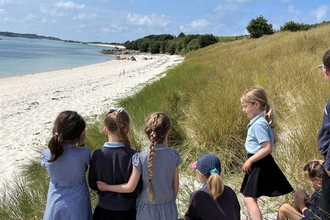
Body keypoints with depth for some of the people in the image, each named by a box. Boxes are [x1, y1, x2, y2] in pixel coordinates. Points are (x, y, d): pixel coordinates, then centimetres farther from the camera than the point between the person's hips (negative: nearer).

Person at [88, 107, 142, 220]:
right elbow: (138, 189, -16)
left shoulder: (97, 154, -14)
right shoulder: (132, 156, -23)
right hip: (127, 211, -2)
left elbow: (93, 185, -3)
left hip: (104, 210, 2)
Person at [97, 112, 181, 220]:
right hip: (168, 207, 2)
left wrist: (107, 187, 2)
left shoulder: (141, 158, -21)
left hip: (148, 208, -1)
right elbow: (175, 184, -4)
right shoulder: (174, 156, -15)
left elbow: (130, 187, -13)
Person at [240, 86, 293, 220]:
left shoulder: (258, 124, -22)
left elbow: (268, 148, -27)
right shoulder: (263, 120, 8)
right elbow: (273, 140, 20)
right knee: (252, 197, 20)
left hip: (259, 164, -10)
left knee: (249, 198, -9)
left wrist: (249, 161, -19)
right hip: (261, 162, 10)